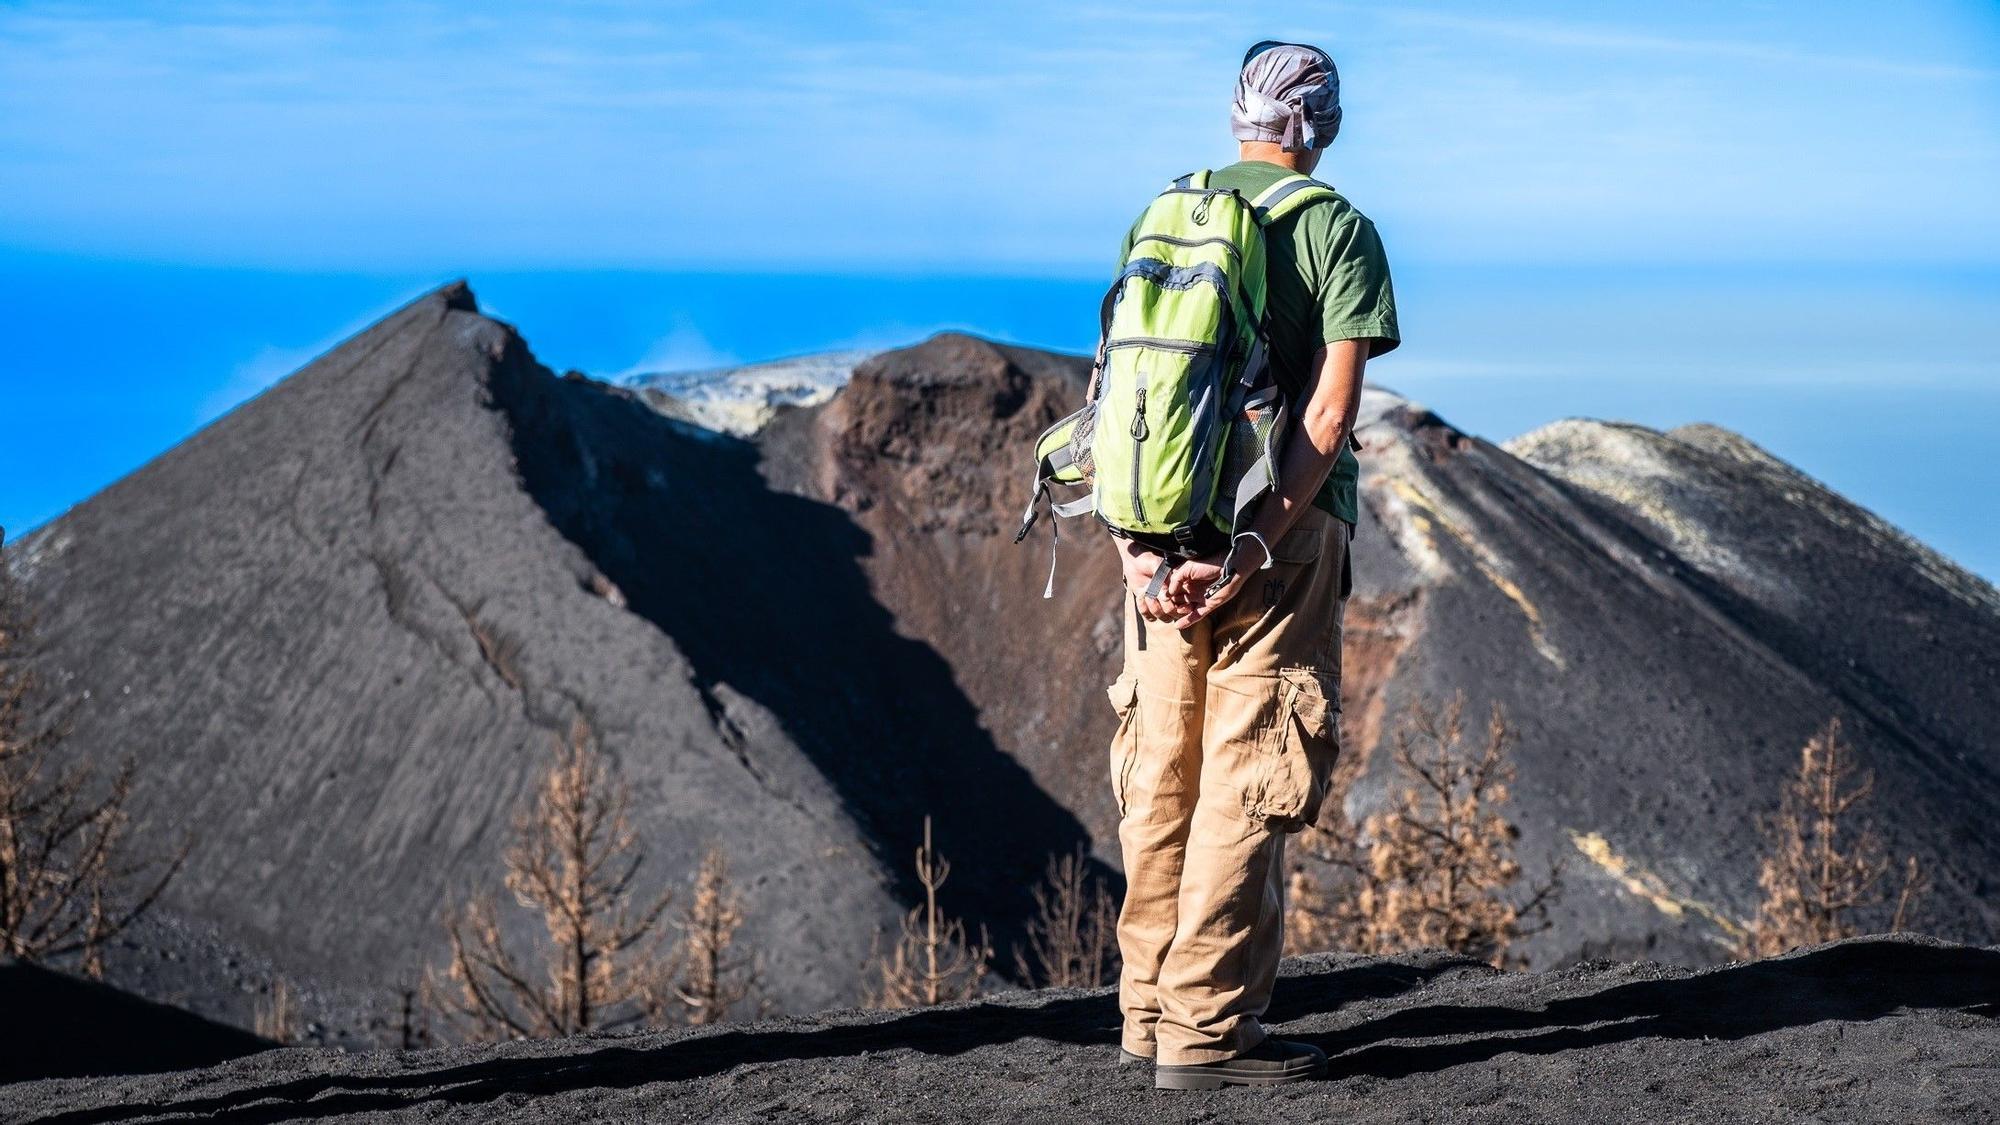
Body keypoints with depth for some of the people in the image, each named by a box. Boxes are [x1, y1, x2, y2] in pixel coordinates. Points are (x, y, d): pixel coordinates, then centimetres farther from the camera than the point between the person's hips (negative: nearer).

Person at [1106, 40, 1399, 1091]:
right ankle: (1209, 1031, -3)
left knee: (1162, 773, 12)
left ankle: (1151, 1007, 19)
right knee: (1248, 782, -2)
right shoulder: (1336, 227, -3)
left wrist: (1132, 538, 1)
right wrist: (1258, 548, -14)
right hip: (1278, 531, -5)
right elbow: (1331, 410, -12)